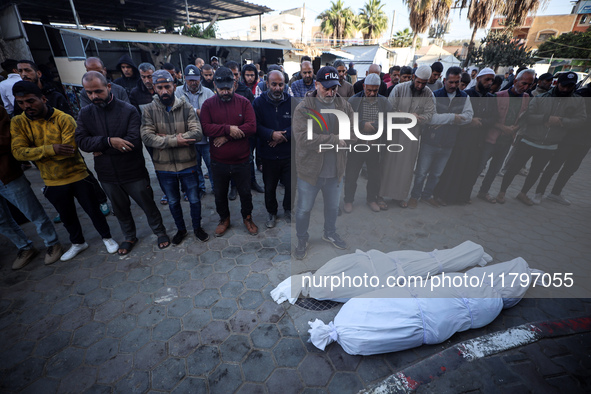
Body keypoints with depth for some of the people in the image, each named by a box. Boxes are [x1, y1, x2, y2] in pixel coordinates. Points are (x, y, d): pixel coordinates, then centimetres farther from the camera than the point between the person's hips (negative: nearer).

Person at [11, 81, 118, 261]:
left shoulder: (64, 119, -14)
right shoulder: (18, 123, -3)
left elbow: (69, 149, -22)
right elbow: (18, 152, -13)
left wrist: (34, 153, -13)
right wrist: (51, 149, -26)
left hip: (78, 176, -4)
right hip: (53, 183, 4)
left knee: (93, 211, 8)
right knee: (67, 216, 20)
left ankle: (106, 237, 31)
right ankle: (77, 243, 41)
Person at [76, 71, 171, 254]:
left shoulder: (128, 110, -12)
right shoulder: (85, 113, 2)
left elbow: (134, 141, -22)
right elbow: (81, 141, -9)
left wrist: (101, 149, -14)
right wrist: (109, 141, -25)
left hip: (134, 172, -4)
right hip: (107, 175, 5)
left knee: (148, 206, 10)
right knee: (120, 210, 21)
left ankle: (160, 232, 33)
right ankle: (129, 237, 42)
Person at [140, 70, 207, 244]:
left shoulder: (186, 107, -5)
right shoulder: (149, 110, -3)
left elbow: (197, 133, -18)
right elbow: (147, 137, -15)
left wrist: (166, 138, -20)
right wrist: (176, 140, -24)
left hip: (187, 164, -1)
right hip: (163, 166, 1)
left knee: (194, 200, 12)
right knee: (173, 202, 17)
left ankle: (197, 227, 36)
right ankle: (181, 229, 39)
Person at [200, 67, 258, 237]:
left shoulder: (244, 102, -4)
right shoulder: (208, 104, -1)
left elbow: (252, 127, -16)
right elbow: (205, 128, -13)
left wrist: (226, 137, -19)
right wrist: (228, 129, -25)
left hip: (242, 160, -1)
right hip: (218, 162, 1)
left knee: (245, 192, 15)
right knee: (220, 194, 18)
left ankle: (247, 218, 39)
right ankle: (224, 219, 41)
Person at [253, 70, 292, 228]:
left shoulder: (292, 102, -1)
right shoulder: (259, 102, -2)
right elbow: (255, 125, -8)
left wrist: (283, 136, -17)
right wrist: (271, 134, -23)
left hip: (289, 154, 1)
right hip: (268, 154, 0)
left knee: (291, 186, 10)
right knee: (270, 187, 13)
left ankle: (288, 209, 37)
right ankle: (271, 212, 36)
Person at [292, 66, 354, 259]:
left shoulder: (344, 105, 2)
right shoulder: (303, 108, -13)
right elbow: (302, 138, -27)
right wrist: (334, 139, -25)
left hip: (335, 171, 4)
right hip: (310, 170, -4)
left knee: (333, 206, 23)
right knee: (304, 209, 12)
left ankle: (330, 233, 50)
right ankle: (302, 240, 37)